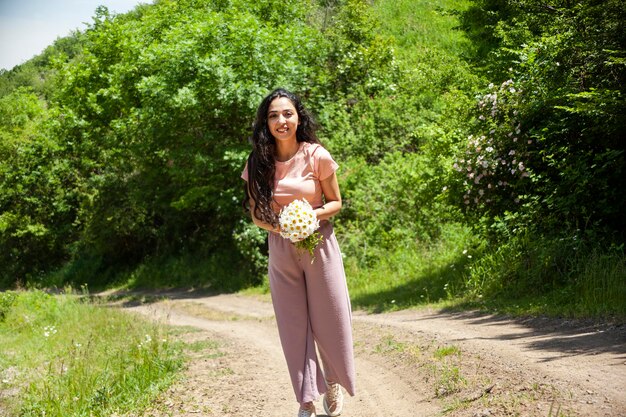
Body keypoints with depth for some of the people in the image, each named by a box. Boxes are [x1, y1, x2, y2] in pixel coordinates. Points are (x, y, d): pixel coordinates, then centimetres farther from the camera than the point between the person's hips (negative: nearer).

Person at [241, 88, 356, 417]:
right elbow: (255, 213, 5)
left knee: (329, 319, 6)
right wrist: (280, 227, -15)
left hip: (319, 245, -1)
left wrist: (315, 214, -19)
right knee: (293, 325, 5)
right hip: (281, 250, 2)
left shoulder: (317, 156, -8)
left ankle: (333, 384, 32)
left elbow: (335, 203, 1)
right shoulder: (258, 163, -3)